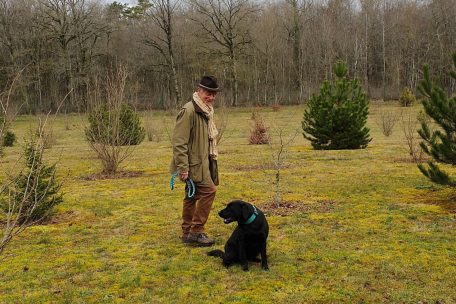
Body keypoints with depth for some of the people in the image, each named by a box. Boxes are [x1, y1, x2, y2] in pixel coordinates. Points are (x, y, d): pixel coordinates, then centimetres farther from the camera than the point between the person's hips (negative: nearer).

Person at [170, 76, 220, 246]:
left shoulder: (206, 111, 15)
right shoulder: (188, 111, -17)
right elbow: (179, 142, -21)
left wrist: (212, 160, 21)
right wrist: (183, 167, -24)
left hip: (202, 162, 10)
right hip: (193, 163, -10)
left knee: (193, 196, 14)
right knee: (208, 190, -14)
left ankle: (188, 233, 22)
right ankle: (196, 231, -5)